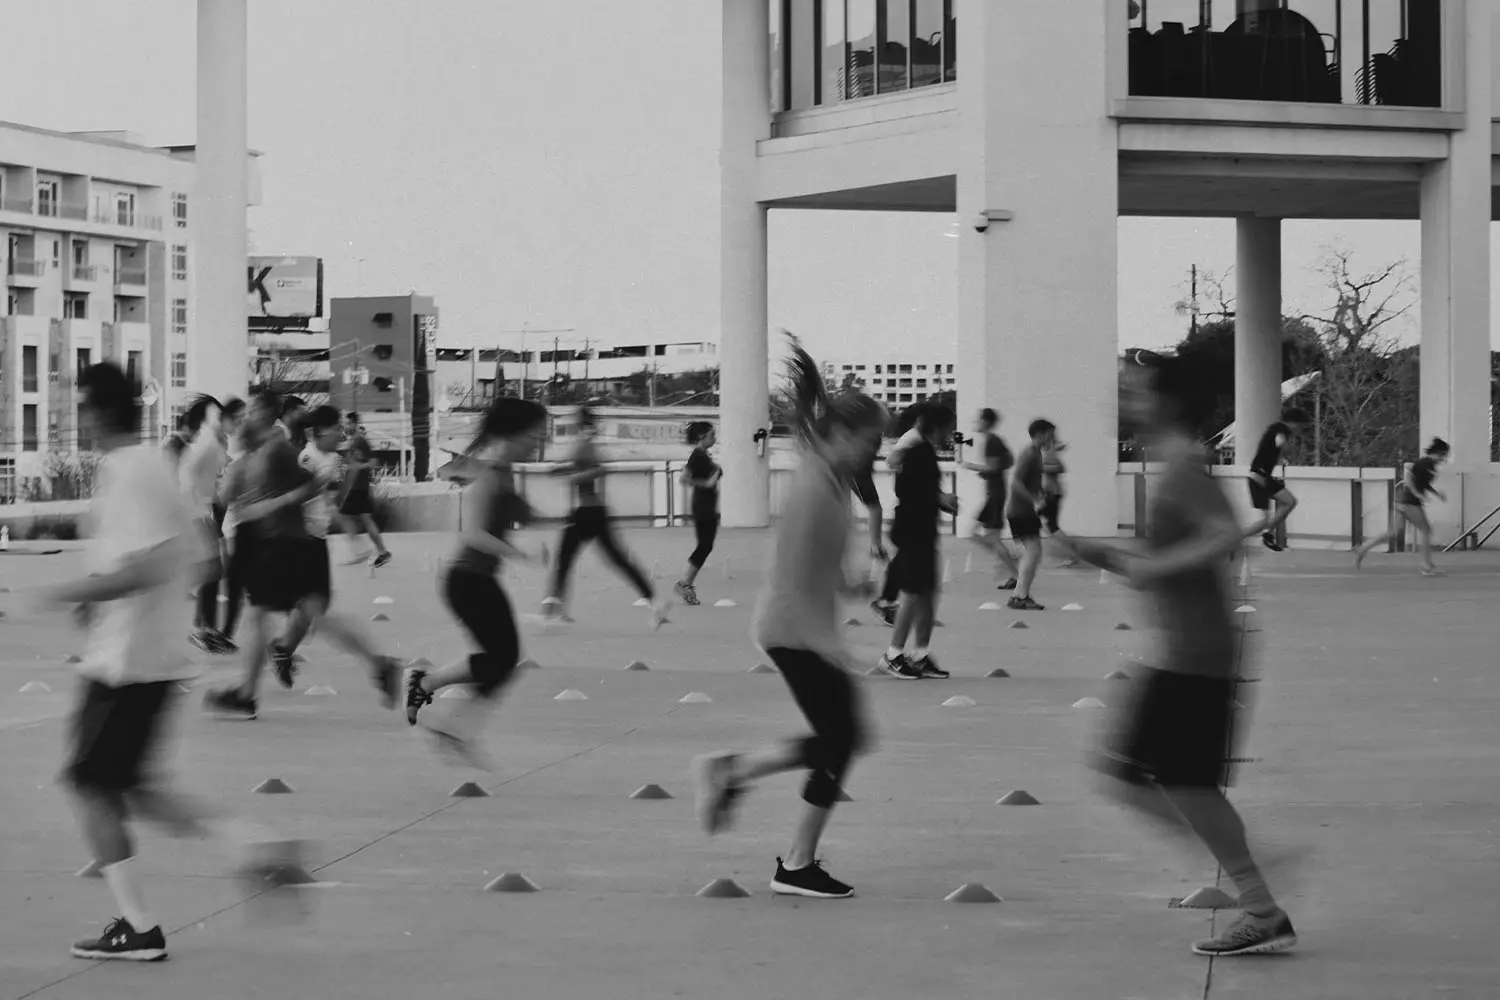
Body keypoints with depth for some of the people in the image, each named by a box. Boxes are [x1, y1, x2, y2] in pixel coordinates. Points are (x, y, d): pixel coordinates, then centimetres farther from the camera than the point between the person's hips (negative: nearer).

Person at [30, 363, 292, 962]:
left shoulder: (126, 472, -16)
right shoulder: (153, 464, 14)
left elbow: (147, 567, -27)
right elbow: (196, 559, 20)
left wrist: (70, 593, -17)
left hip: (123, 662, -10)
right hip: (155, 657, 10)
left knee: (90, 783, -3)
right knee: (129, 786, 13)